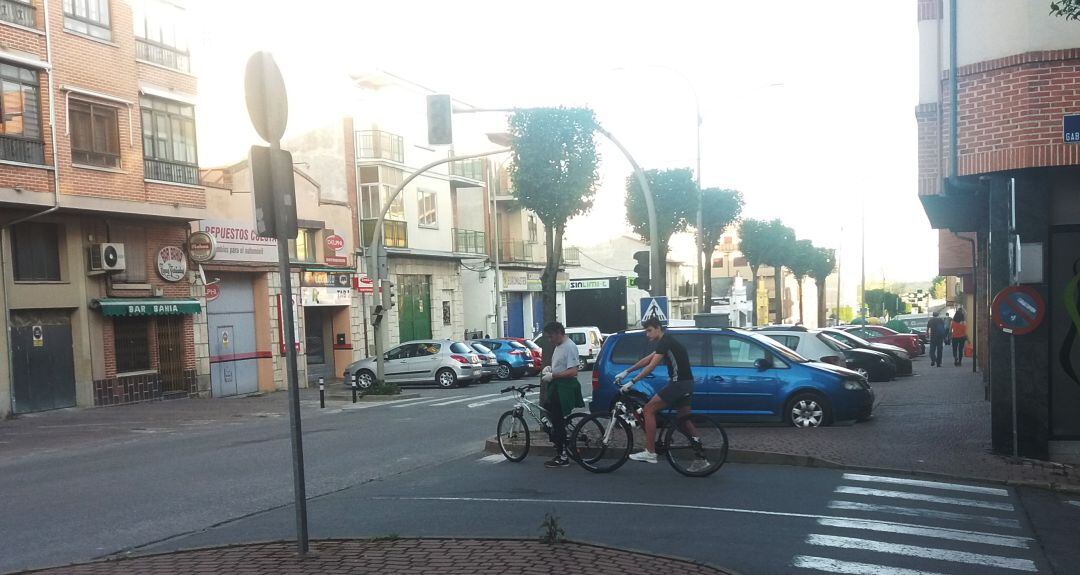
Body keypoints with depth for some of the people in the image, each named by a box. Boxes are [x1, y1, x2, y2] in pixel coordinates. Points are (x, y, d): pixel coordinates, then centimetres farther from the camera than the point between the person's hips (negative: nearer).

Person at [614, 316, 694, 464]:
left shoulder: (665, 342, -12)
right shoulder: (666, 341, 19)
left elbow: (651, 366, -18)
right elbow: (647, 359, 23)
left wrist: (632, 382, -18)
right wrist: (626, 372, 22)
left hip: (678, 383, -10)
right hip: (686, 384, 10)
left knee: (648, 410, -8)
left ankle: (650, 453, -8)